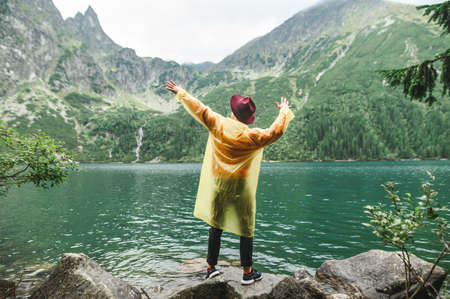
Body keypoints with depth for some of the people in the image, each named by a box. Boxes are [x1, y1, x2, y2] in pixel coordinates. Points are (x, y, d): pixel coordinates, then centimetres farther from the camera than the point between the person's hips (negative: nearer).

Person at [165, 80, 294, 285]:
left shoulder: (218, 124, -7)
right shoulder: (253, 137, -12)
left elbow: (199, 109, 0)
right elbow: (276, 130, -2)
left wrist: (179, 92, 13)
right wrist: (284, 111, 16)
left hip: (216, 186, 3)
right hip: (241, 189, -3)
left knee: (215, 228, 16)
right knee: (246, 230, 10)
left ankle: (211, 268, 27)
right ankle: (247, 272, 20)